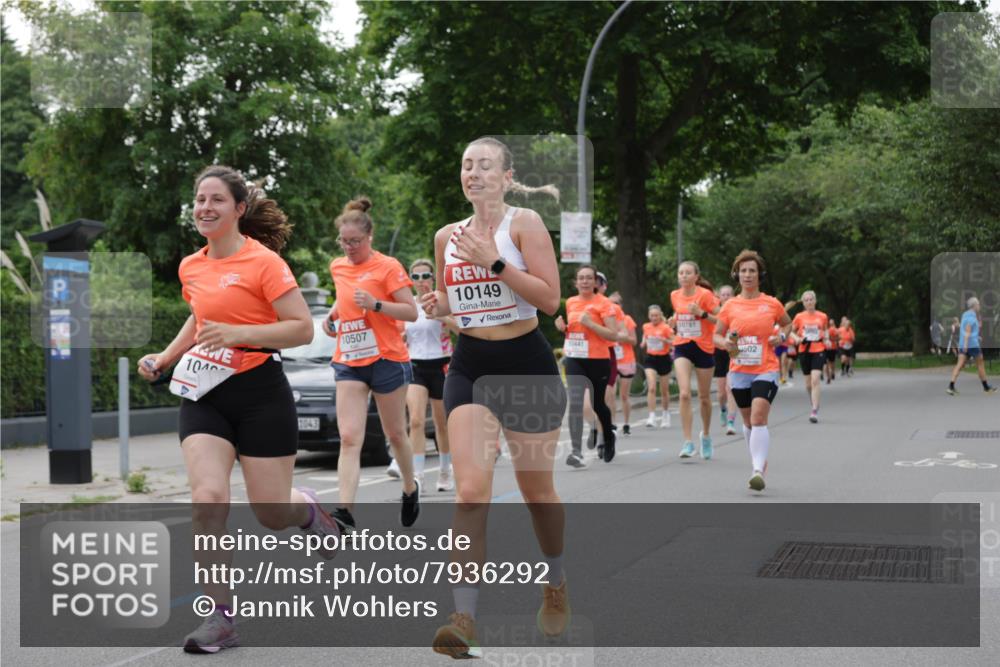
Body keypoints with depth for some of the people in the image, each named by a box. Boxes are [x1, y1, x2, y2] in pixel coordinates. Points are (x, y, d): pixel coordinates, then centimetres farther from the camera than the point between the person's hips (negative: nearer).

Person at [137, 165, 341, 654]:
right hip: (204, 395, 5)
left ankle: (309, 509, 40)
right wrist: (166, 357, 15)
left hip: (260, 394, -4)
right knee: (206, 498, -16)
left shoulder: (263, 261, -11)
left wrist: (239, 333, -24)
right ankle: (221, 616, -7)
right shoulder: (191, 267, 9)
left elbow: (302, 328, -14)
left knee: (272, 514, 2)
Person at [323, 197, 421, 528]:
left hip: (386, 360, -4)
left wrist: (375, 304, -24)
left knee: (395, 434, 11)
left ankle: (410, 488, 36)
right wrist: (332, 315, 11)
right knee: (349, 439, -10)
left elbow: (412, 312, -10)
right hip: (348, 362, 4)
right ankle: (345, 509, -19)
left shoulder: (388, 266, -8)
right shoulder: (338, 267, 10)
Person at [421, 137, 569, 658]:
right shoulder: (447, 236, 8)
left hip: (527, 365, -3)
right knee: (469, 492, -13)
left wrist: (494, 262, -23)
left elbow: (550, 299, -15)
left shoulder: (524, 223, -7)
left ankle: (556, 587, 37)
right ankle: (464, 619, -15)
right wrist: (437, 305, -1)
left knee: (536, 489, 11)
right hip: (470, 366, 3)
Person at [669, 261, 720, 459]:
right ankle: (688, 442, -15)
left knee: (704, 397, 11)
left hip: (704, 348, -2)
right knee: (684, 394, -16)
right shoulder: (675, 296, 4)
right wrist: (675, 321, 7)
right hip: (682, 347, 2)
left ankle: (706, 435, 36)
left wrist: (701, 313, -25)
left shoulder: (705, 294, -11)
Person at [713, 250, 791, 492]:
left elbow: (787, 323, 19)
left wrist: (781, 336, -2)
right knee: (748, 421, 13)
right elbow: (717, 335, 10)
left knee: (758, 418, -18)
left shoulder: (772, 304, 1)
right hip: (739, 372, 3)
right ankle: (759, 462, 32)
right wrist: (726, 343, -12)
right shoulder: (730, 306, 2)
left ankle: (758, 470, -22)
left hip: (766, 371, -3)